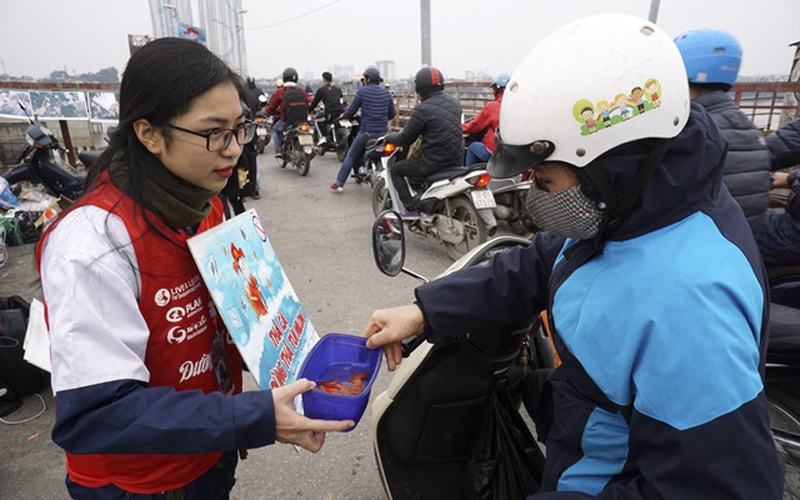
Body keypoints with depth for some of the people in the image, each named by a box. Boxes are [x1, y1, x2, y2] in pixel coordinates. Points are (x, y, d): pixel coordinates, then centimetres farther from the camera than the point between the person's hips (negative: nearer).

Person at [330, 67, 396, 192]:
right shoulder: (386, 93, 7)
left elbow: (351, 111, -4)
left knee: (351, 156, 8)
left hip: (367, 132, -4)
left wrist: (344, 116, 17)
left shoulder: (362, 91, -7)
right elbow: (392, 114, 11)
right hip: (383, 132, 4)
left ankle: (339, 183, 9)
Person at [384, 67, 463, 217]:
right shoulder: (454, 102, 8)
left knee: (395, 170, 10)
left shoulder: (422, 109, -15)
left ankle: (411, 209, 3)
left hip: (435, 162, -8)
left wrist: (388, 137, 12)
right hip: (457, 159, 8)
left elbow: (406, 139, -9)